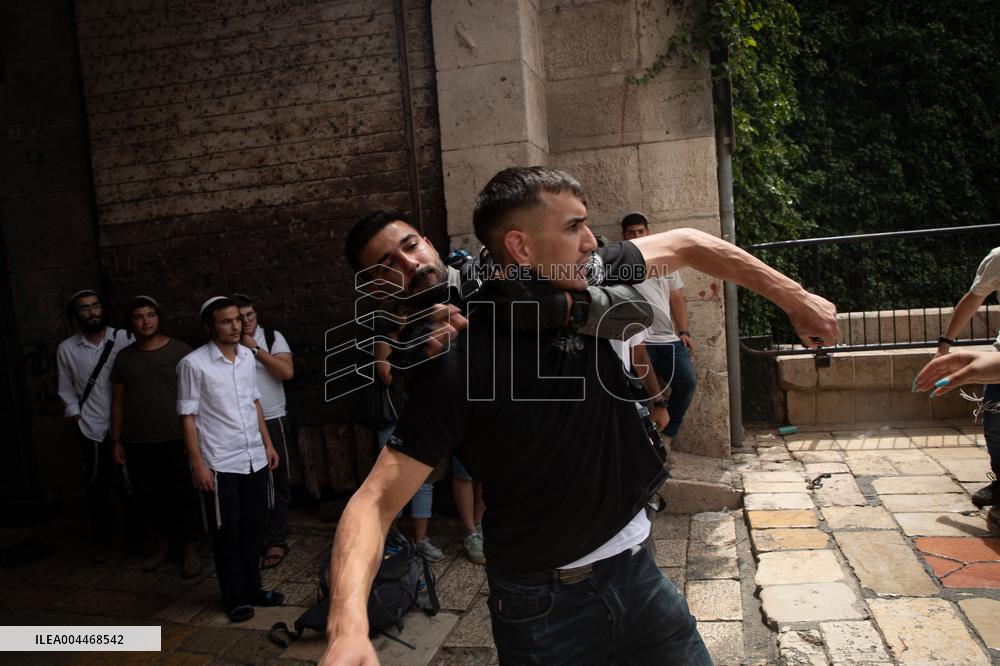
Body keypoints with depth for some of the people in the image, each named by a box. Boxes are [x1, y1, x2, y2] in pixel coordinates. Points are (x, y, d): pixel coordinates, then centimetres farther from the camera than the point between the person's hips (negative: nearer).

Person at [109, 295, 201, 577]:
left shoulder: (180, 351, -3)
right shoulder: (124, 357, 9)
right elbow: (118, 401, 12)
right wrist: (116, 441, 9)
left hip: (174, 440, -3)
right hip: (136, 444, 4)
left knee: (180, 495, 1)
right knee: (149, 496, 12)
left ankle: (188, 546, 15)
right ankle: (163, 541, 29)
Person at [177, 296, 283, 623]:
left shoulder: (247, 356, 6)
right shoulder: (193, 364, -12)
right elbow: (187, 417, -10)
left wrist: (268, 443, 14)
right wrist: (198, 465, -13)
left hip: (255, 458, 6)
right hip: (220, 464, -5)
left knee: (253, 527, 13)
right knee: (228, 532, 6)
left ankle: (253, 589, 27)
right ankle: (235, 598, 20)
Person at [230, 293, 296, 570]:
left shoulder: (272, 337, 0)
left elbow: (287, 372, -13)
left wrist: (255, 349, -13)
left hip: (272, 420, -1)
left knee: (277, 482, 3)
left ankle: (277, 540, 12)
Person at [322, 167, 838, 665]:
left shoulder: (590, 283, -8)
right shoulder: (459, 364, -24)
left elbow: (686, 244, 7)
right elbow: (377, 500, -25)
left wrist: (794, 298, 11)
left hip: (635, 571, 5)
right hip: (543, 605, -5)